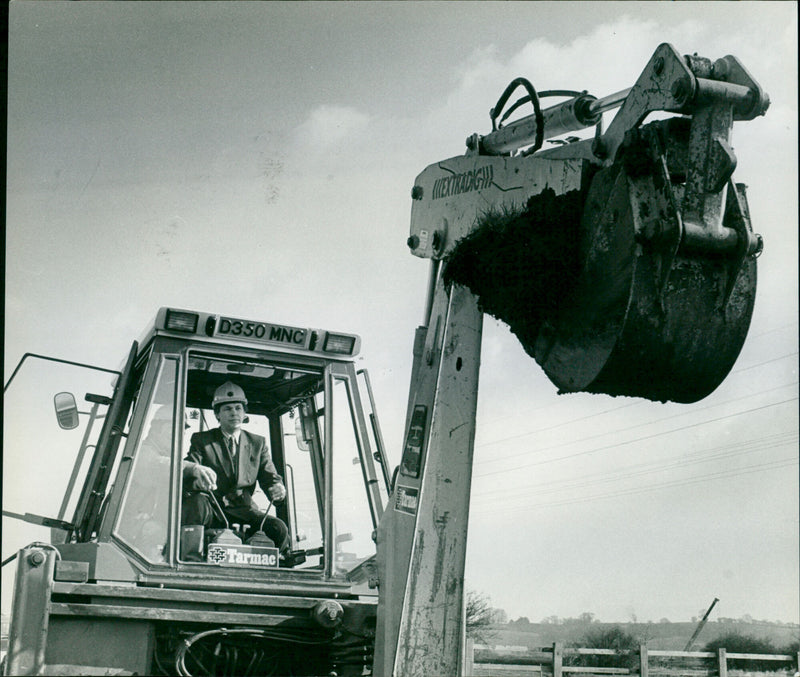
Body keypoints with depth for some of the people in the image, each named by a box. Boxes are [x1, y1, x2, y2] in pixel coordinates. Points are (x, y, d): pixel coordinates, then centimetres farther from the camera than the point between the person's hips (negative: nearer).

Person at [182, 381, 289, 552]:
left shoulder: (258, 443, 19)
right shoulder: (201, 440, 12)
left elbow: (269, 477, 12)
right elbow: (184, 468, -5)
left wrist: (277, 488, -16)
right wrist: (195, 469, -33)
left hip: (243, 510, 2)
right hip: (211, 509, -2)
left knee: (279, 528, -27)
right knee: (196, 502, -38)